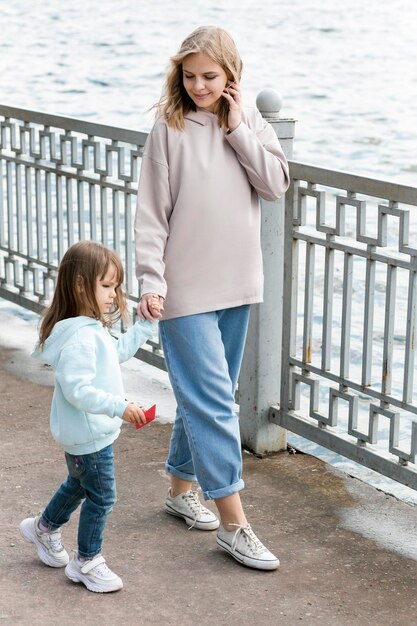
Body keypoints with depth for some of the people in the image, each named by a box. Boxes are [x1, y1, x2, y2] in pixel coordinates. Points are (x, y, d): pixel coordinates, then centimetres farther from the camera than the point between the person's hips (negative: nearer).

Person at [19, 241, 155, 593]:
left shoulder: (93, 329, 4)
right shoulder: (79, 338, -29)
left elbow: (118, 351, 21)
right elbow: (78, 390, -34)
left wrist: (144, 326, 14)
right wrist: (119, 406, -37)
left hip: (91, 430, 11)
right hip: (88, 434, -11)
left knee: (79, 485, 28)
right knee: (101, 497, 2)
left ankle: (44, 528, 49)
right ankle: (87, 562, 17)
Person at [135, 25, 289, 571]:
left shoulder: (250, 124, 6)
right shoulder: (169, 128, -6)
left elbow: (277, 184, -6)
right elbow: (152, 212, -7)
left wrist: (237, 128, -10)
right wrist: (151, 281, -13)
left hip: (236, 283, 5)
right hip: (186, 288, -5)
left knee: (207, 396, 15)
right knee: (213, 400, -7)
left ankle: (182, 489, 32)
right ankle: (233, 522, -4)